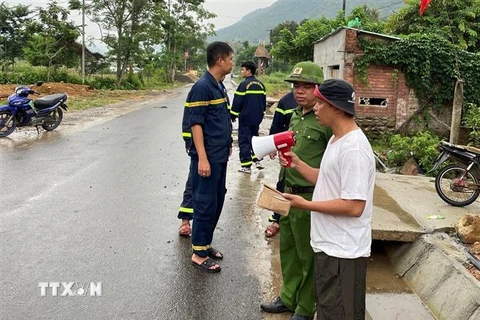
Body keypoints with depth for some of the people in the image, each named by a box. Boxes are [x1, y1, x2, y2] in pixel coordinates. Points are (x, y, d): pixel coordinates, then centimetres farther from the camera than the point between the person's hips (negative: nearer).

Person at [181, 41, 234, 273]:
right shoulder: (202, 87, -15)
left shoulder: (218, 87, 12)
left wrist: (227, 145, 21)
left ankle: (205, 243, 29)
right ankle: (199, 253, 11)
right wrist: (202, 158, -22)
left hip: (220, 156, 9)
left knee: (217, 202, 16)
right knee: (205, 204, -1)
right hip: (207, 157, -9)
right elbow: (196, 124, -18)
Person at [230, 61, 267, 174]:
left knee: (244, 140, 0)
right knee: (254, 137, 22)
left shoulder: (244, 84, -14)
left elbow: (237, 102, -14)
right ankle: (257, 159, 19)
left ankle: (246, 166, 1)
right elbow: (264, 102, 14)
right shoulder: (261, 85, 8)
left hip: (245, 118, -7)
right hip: (257, 118, 7)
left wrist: (233, 116, -3)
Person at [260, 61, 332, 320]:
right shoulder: (295, 115, 9)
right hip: (289, 192, 9)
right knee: (287, 249, 20)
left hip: (310, 198, -8)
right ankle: (289, 297, 40)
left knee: (308, 256, 8)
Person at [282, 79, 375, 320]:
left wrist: (305, 204, -22)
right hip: (329, 245, 10)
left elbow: (354, 207, -27)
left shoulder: (353, 148, -24)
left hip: (343, 252, -10)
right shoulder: (337, 140, 10)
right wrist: (297, 163, 7)